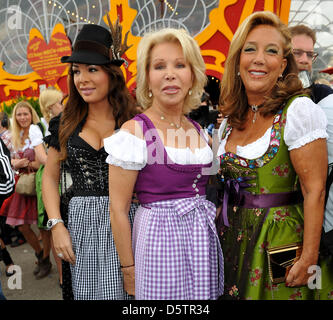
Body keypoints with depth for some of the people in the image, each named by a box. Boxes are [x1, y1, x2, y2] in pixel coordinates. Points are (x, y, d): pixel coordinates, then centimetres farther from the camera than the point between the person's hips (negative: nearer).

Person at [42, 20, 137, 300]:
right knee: (85, 293, 12)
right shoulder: (66, 124, 6)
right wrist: (56, 225, 0)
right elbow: (50, 177, 11)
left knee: (119, 294, 3)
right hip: (80, 222, 3)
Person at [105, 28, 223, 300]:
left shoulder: (199, 131, 6)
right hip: (159, 239, -6)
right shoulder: (134, 132, -13)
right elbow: (118, 211, -11)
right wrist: (129, 271, -8)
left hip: (205, 238, 6)